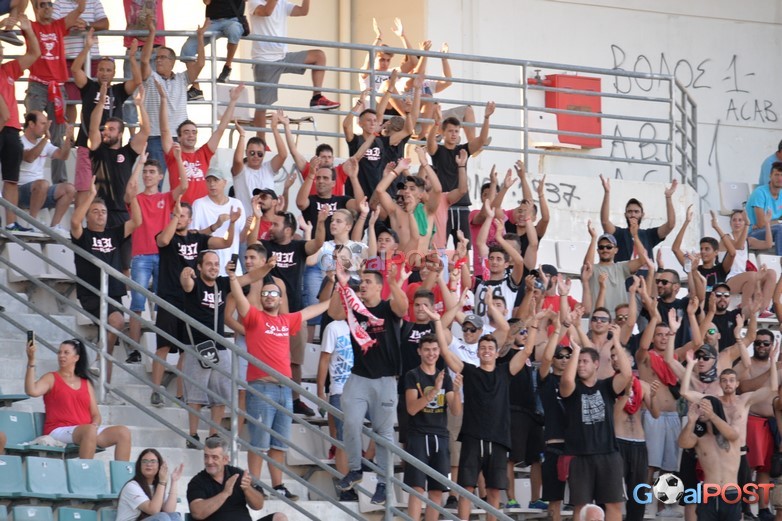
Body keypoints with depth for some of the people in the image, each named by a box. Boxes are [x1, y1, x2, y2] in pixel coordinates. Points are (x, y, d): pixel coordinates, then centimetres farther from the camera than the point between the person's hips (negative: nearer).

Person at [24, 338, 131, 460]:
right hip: (59, 431, -5)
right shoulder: (51, 379, 8)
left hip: (89, 430, 5)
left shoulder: (86, 383, 20)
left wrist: (94, 425, -8)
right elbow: (31, 391, -14)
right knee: (90, 430, -37)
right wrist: (31, 361, -20)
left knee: (123, 432, -15)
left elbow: (96, 415, 17)